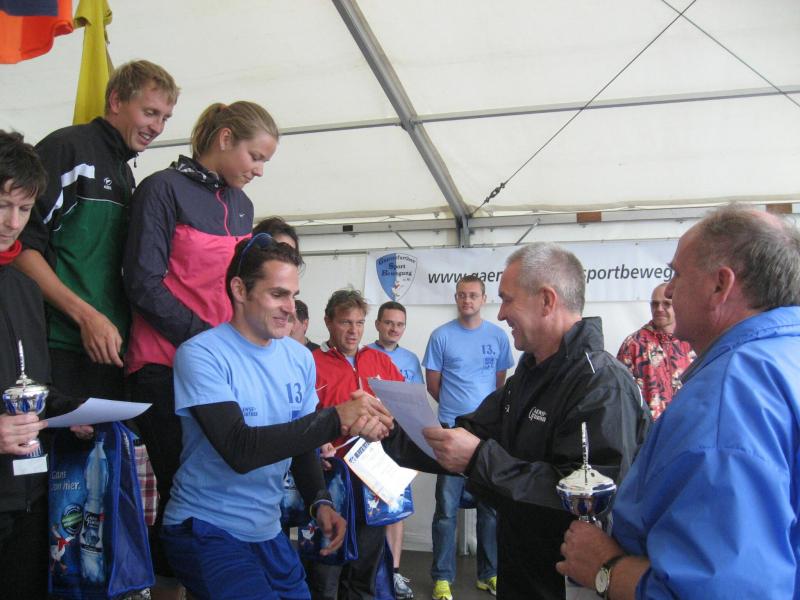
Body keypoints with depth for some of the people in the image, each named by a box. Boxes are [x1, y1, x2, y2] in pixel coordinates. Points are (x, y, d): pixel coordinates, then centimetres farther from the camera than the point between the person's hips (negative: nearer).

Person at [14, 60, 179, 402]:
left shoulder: (126, 175, 18)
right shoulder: (66, 149, -6)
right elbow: (22, 247, -13)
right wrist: (85, 314, -17)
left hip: (111, 345, 7)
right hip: (61, 344, -7)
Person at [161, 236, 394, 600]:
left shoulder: (300, 358, 1)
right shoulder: (202, 354, -18)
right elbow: (239, 450, -27)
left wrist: (320, 501, -7)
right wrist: (337, 419, -32)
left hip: (268, 530, 6)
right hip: (205, 529, -6)